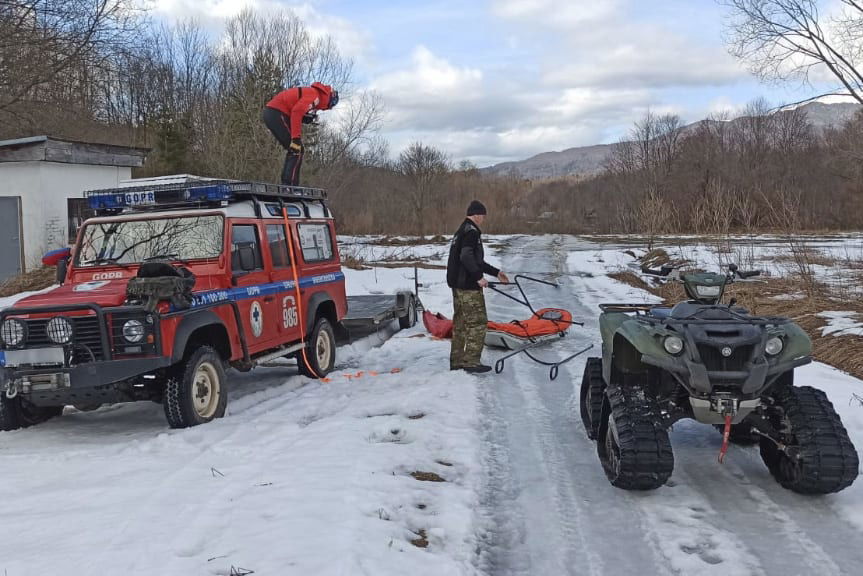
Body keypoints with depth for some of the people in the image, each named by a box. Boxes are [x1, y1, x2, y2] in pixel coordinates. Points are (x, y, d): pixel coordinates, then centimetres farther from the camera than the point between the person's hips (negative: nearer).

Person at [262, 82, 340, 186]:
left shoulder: (308, 92, 21)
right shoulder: (314, 95, -11)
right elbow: (296, 112, -23)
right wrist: (296, 138, -24)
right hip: (277, 114, -10)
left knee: (294, 150, 15)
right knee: (297, 151, -8)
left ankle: (286, 184, 16)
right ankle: (290, 185, -14)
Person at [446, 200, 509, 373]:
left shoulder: (461, 232, 20)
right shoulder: (471, 232, -12)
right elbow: (466, 257, -26)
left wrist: (496, 272, 29)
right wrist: (478, 277, -23)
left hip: (458, 284, 10)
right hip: (469, 287, -10)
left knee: (460, 323, 14)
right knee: (478, 322, -5)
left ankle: (457, 361, 19)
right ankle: (472, 362, -6)